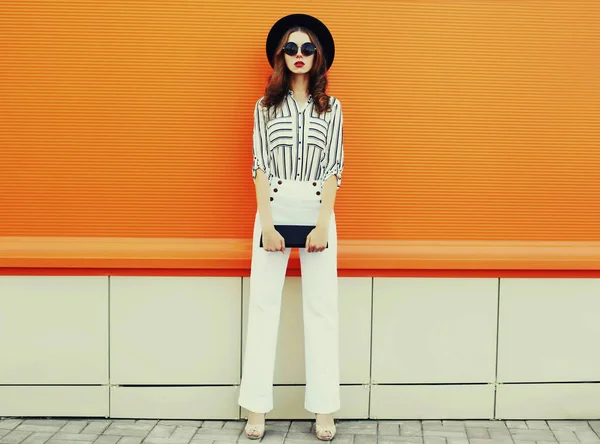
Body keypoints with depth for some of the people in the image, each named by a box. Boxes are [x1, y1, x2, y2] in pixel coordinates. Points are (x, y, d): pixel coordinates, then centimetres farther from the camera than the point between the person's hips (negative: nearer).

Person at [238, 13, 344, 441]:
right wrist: (267, 224, -9)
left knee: (321, 307, 1)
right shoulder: (266, 106, 8)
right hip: (274, 210, 0)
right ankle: (257, 409, 7)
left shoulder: (331, 107, 7)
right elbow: (260, 166, 1)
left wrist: (322, 225, -9)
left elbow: (334, 168, 1)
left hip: (318, 212, 0)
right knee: (264, 305, 1)